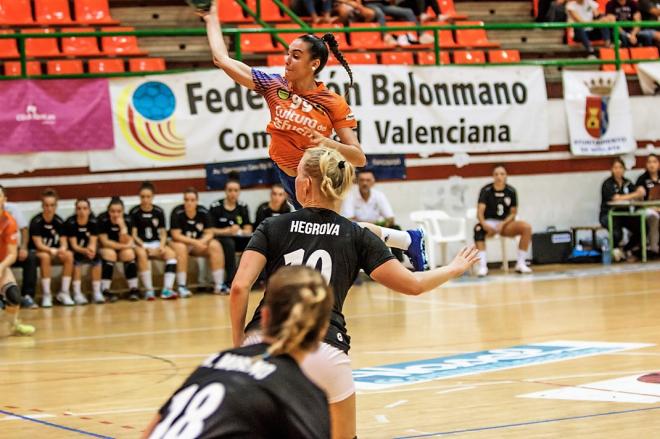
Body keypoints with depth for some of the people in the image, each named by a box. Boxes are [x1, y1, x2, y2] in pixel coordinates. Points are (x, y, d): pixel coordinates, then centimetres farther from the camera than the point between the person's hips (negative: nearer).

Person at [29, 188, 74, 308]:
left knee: (69, 255, -25)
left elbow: (64, 243, -7)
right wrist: (53, 251, -39)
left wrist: (62, 249, -31)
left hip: (54, 253, 4)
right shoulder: (36, 222, -16)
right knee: (45, 257, -38)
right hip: (37, 253, -4)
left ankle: (63, 293, -16)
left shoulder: (59, 221, -4)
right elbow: (38, 245, -22)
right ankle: (46, 295, -29)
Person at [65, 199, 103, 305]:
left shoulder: (93, 222, -9)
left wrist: (91, 250, -39)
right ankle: (77, 293, -27)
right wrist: (85, 251, -40)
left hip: (88, 250, 3)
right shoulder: (70, 223, -18)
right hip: (75, 251, -3)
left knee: (96, 257, -26)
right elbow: (74, 245, -20)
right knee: (77, 258, -33)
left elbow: (93, 242, -14)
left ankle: (96, 292, -17)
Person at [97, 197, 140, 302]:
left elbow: (124, 242, -17)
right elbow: (105, 242, -19)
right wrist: (124, 245, -22)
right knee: (110, 253, -33)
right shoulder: (102, 219, -19)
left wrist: (122, 226, -31)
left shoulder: (127, 220, -13)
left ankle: (133, 289, -22)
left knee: (128, 253, -28)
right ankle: (105, 290, -32)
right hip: (106, 248, -2)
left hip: (122, 249, 2)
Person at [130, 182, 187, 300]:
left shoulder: (158, 212, 8)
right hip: (140, 245, -3)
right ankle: (149, 290, -35)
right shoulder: (134, 213, -1)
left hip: (156, 243, 3)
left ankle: (167, 289, -35)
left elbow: (163, 233, 9)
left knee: (171, 253, -27)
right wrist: (144, 247, -18)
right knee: (142, 254, -37)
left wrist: (161, 245, -11)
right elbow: (134, 235, -4)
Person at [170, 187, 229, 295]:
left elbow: (209, 233, -6)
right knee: (180, 247, -36)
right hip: (181, 242, -3)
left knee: (215, 245, -21)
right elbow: (176, 235, -19)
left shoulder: (203, 212, -6)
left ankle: (219, 285, -20)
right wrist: (195, 242, -28)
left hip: (199, 243, 3)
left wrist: (201, 242, -28)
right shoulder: (177, 213, -16)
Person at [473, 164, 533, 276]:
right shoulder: (486, 190, -8)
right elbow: (480, 211, -17)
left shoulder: (511, 191, -1)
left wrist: (503, 224, -17)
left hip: (505, 223, 3)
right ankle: (483, 265, -44)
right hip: (489, 222, -3)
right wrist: (484, 224, -38)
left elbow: (513, 213, 2)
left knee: (526, 227, -24)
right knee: (478, 229, -38)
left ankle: (520, 263, -16)